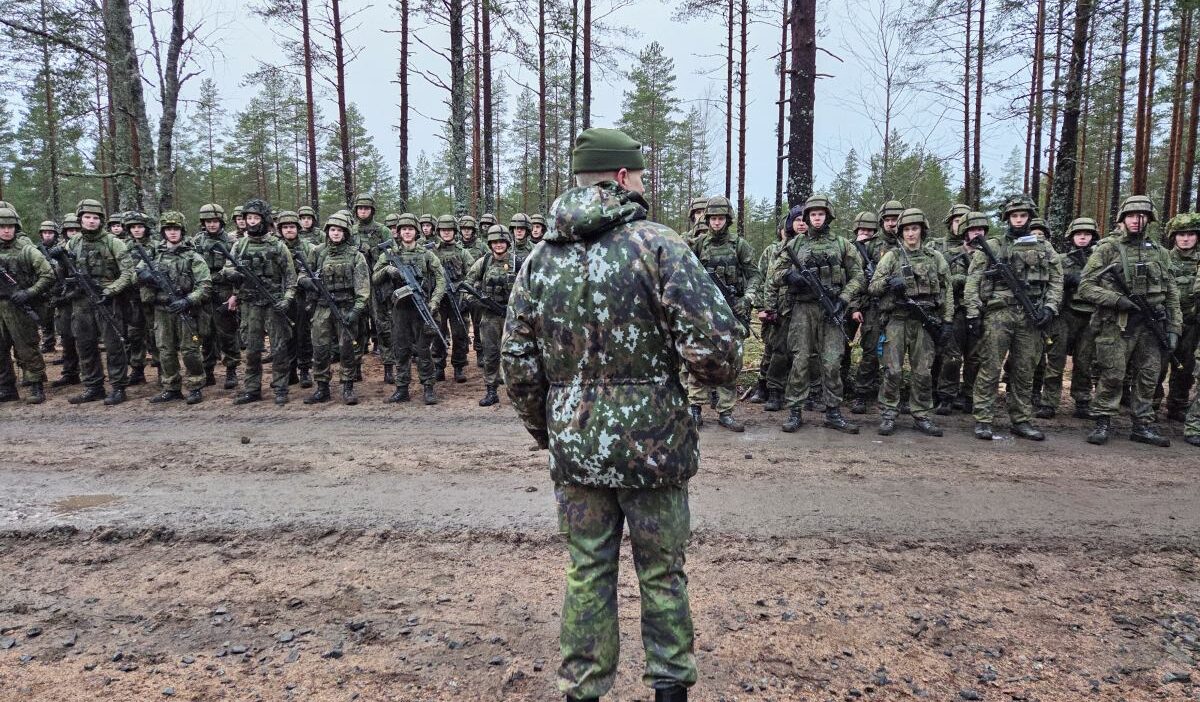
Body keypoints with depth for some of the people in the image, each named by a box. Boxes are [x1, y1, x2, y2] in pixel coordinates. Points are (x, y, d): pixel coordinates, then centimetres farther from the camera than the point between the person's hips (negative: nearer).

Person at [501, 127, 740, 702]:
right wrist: (719, 373, 5)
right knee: (662, 574, 15)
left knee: (588, 574, 16)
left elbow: (517, 364, 5)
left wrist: (544, 431, 18)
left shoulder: (540, 258, 4)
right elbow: (714, 341, -18)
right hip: (652, 443, -3)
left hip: (573, 448, 4)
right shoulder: (656, 245, -11)